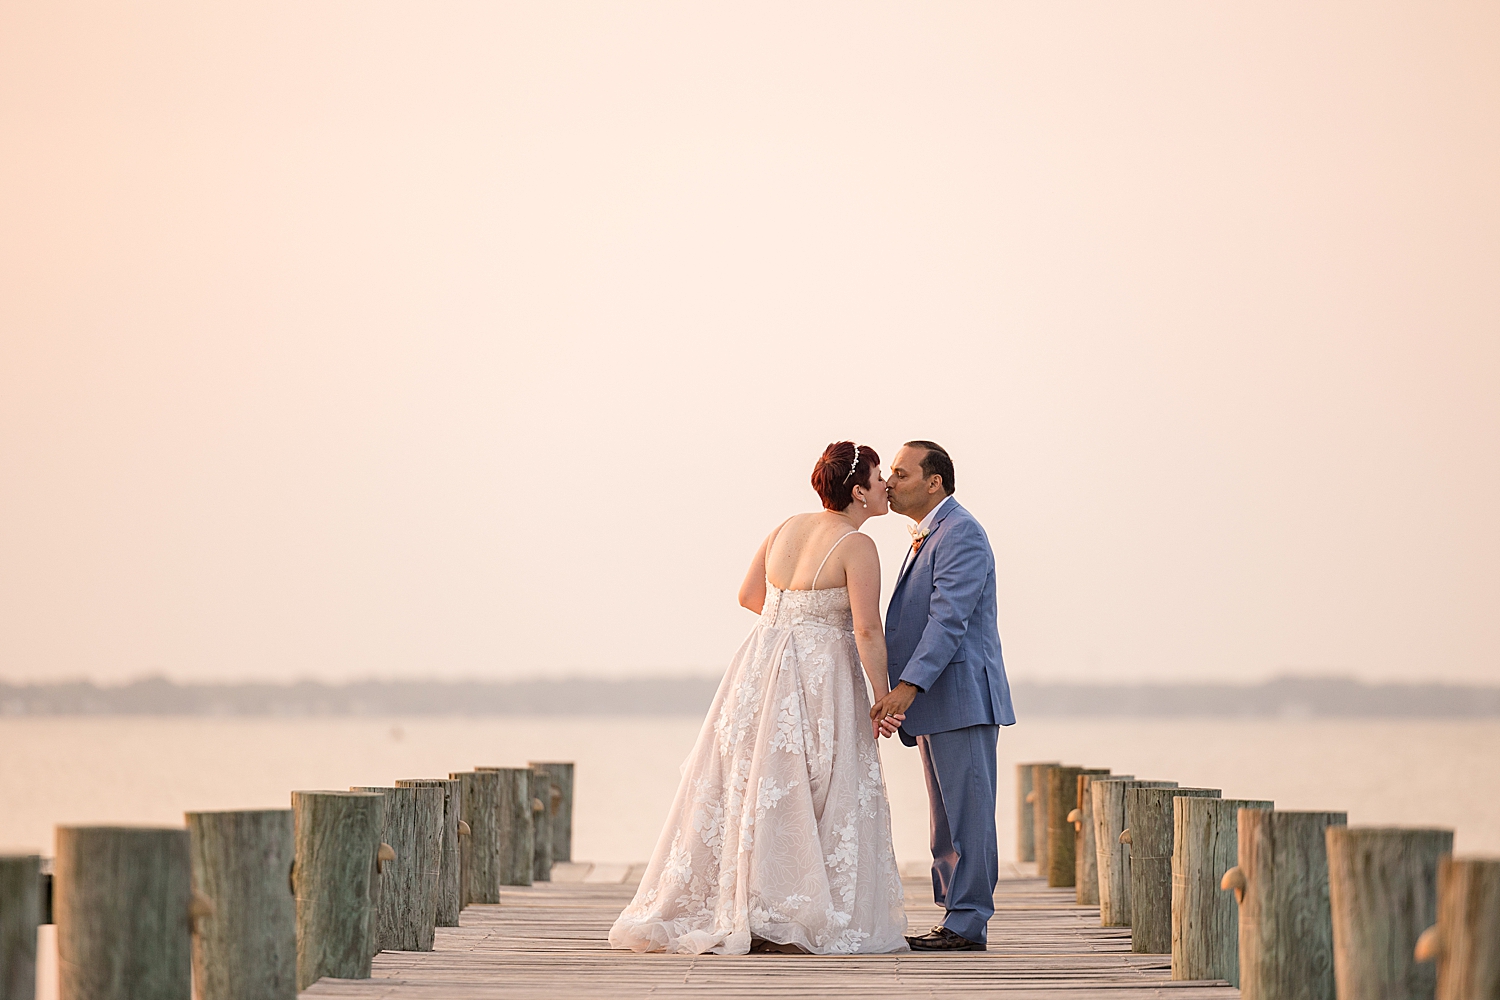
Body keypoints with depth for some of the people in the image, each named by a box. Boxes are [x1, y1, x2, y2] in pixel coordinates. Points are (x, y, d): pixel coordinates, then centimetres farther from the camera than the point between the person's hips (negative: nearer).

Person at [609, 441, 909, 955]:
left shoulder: (787, 527, 7)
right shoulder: (857, 547, -13)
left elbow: (748, 595, 15)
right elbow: (868, 630, -17)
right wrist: (882, 698, -10)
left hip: (761, 663, 7)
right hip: (820, 679, -7)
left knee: (740, 787, 11)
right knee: (819, 797, 1)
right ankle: (796, 919, 0)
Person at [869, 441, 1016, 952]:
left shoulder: (961, 534, -12)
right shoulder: (925, 537, 20)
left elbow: (949, 618, -21)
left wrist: (908, 687, -28)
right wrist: (902, 695, 20)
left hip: (961, 696, -10)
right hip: (933, 700, 10)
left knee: (965, 813, -8)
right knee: (949, 817, 11)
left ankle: (967, 923, -7)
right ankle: (955, 920, 14)